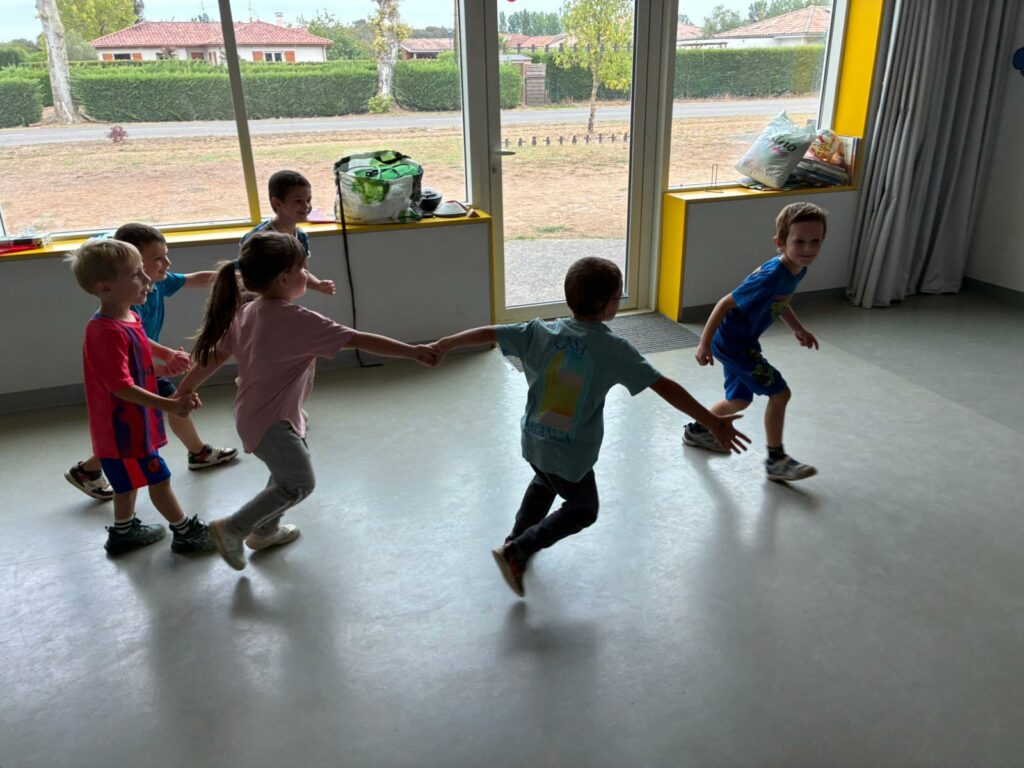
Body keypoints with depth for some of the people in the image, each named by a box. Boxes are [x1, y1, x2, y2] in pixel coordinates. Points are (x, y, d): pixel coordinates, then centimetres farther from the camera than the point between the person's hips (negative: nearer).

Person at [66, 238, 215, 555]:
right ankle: (186, 534, 18)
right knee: (159, 479, 3)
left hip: (132, 421, 9)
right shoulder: (107, 332, -29)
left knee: (130, 480, 23)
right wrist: (170, 405, -36)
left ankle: (123, 532, 40)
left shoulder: (130, 318, 2)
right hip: (122, 428, -9)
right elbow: (122, 387, -32)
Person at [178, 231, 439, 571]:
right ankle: (232, 529, 9)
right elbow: (358, 340, -25)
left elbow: (215, 355, 7)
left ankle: (266, 529, 42)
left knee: (289, 469, 26)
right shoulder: (297, 320, -24)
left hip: (253, 412, 10)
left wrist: (184, 390, 20)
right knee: (299, 483, 2)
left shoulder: (246, 313, 0)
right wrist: (413, 351, -22)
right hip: (271, 421, -10)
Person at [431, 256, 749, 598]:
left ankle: (517, 540, 45)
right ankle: (516, 551, 9)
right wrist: (712, 422, -14)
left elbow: (489, 333, -2)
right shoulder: (615, 349, -18)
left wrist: (445, 344, 13)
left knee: (544, 484, 36)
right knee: (583, 510, 20)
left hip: (533, 441, 5)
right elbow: (666, 387, -19)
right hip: (571, 454, -5)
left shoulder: (542, 331, -8)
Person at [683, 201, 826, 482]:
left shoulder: (797, 270, -2)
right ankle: (776, 460, 11)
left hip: (741, 342, 9)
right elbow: (726, 303, -25)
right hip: (732, 343, -9)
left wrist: (798, 329, 18)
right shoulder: (770, 277, -30)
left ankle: (697, 431, 44)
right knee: (780, 393, -4)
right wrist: (704, 344, -21)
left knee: (740, 399, 23)